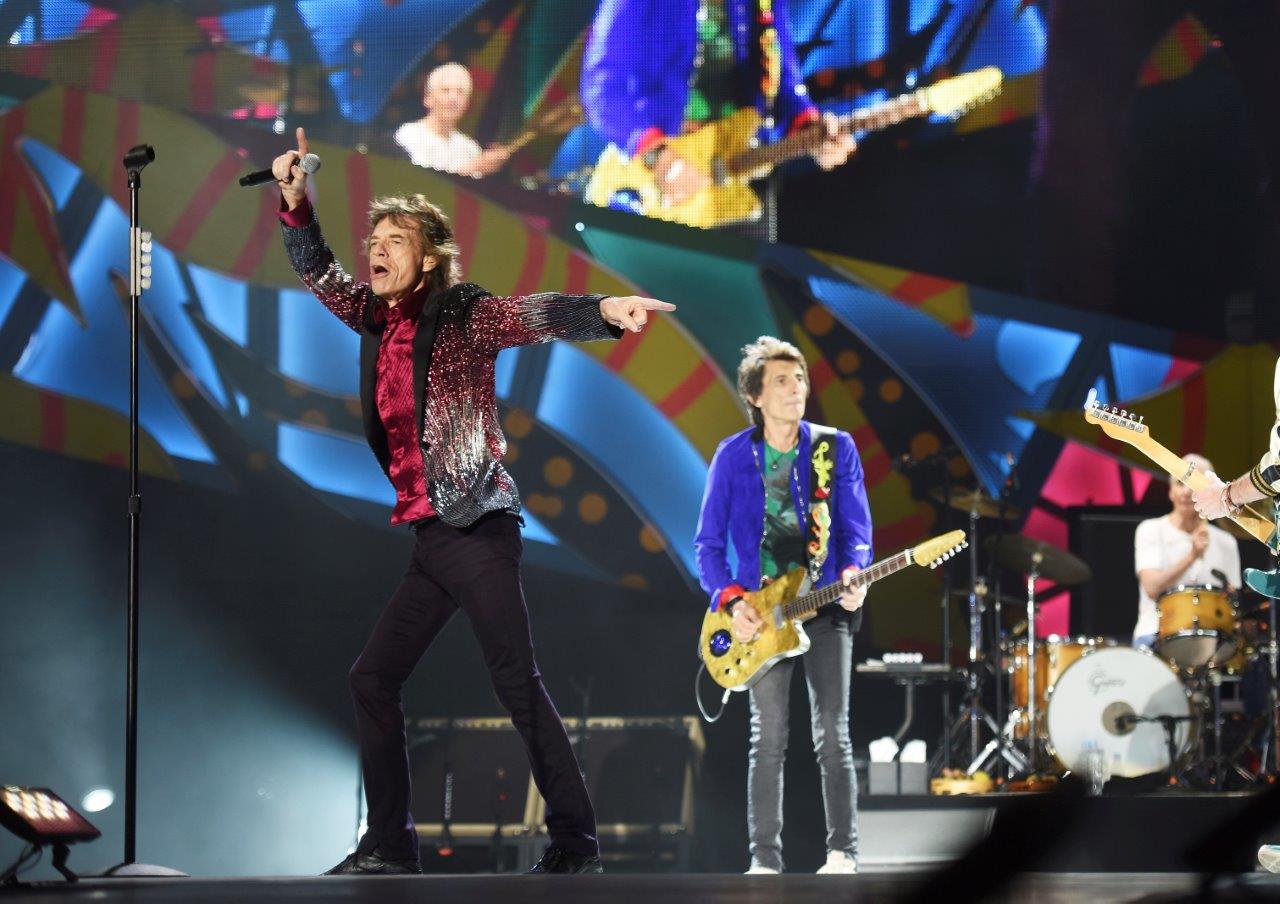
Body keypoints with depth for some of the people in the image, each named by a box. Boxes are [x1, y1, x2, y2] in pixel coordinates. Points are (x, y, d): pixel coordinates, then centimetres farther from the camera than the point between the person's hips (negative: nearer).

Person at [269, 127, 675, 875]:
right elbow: (319, 275, 25)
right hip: (428, 534, 8)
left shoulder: (462, 316, -7)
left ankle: (576, 842, -6)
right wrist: (297, 203, 12)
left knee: (518, 684, -10)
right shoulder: (380, 320, 13)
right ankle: (391, 844, 15)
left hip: (477, 527, -8)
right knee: (374, 678, 9)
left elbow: (532, 316, -24)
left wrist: (602, 311, -42)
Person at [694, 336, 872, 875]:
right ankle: (765, 860, 5)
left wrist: (853, 577, -19)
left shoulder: (835, 448, 0)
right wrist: (731, 601, -12)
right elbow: (708, 542, 3)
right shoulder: (733, 457, 0)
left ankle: (843, 854, 0)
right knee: (768, 741, 0)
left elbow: (856, 527, 1)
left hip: (826, 608, 0)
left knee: (833, 735, -4)